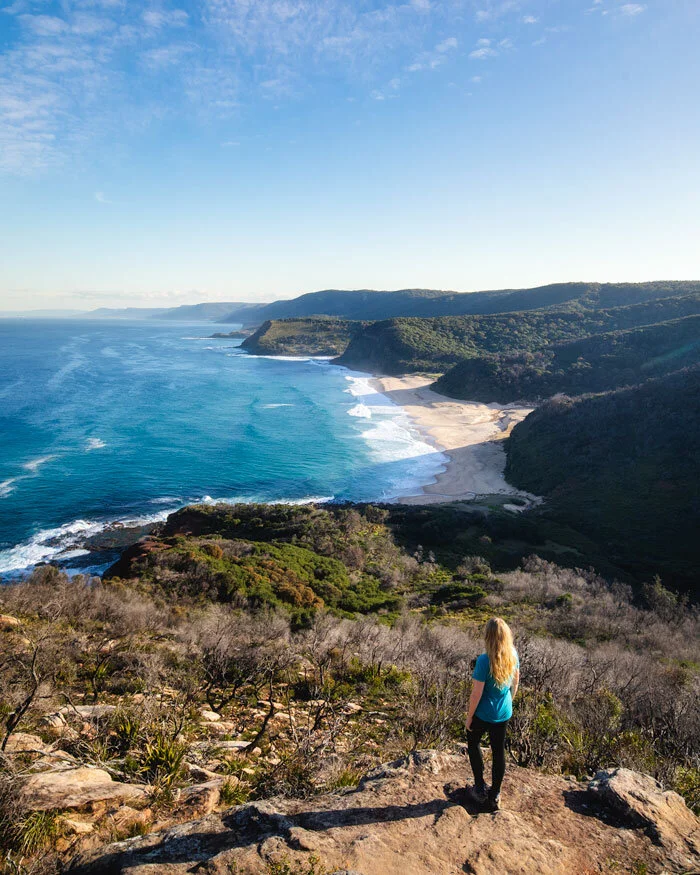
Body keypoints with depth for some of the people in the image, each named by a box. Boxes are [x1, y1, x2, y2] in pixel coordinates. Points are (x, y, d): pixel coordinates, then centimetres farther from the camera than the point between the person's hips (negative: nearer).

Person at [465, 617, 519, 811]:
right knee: (499, 751, 18)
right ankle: (495, 796, 30)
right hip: (504, 713, 5)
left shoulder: (484, 660, -29)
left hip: (483, 714, -4)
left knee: (473, 743, 22)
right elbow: (516, 682, 5)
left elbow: (476, 693, -22)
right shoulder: (513, 655, -11)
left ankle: (480, 788, 27)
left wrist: (469, 716, -8)